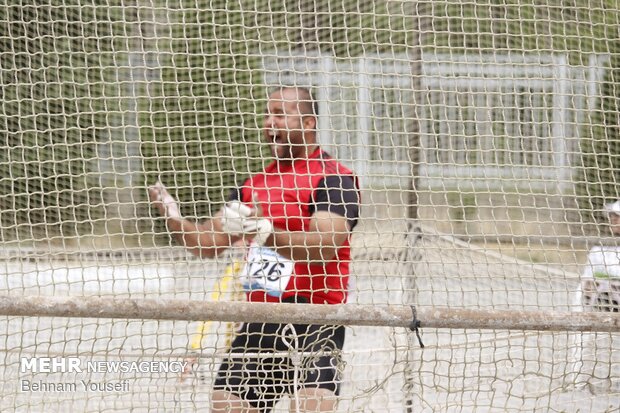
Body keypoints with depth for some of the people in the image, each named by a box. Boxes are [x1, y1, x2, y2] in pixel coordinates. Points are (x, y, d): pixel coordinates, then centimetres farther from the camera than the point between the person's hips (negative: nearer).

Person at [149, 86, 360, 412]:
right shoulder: (256, 183, 17)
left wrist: (265, 232, -34)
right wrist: (175, 220, 0)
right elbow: (210, 242, 20)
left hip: (314, 323, -7)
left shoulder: (334, 178, -6)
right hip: (258, 323, 7)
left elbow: (324, 247, -21)